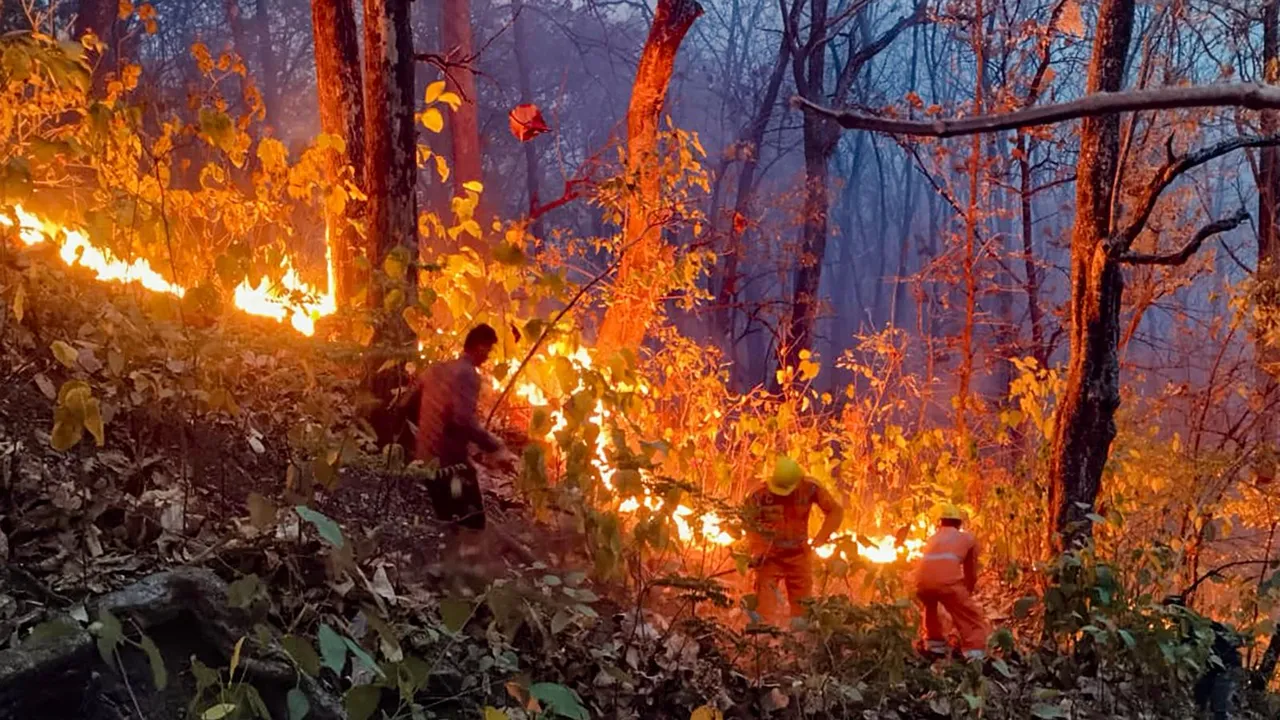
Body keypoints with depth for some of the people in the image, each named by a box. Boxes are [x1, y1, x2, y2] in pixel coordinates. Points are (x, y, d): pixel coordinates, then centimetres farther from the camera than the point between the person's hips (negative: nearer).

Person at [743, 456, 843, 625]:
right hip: (770, 558, -2)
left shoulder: (810, 489, -14)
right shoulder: (759, 495, -18)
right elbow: (750, 525, -8)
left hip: (799, 556, 3)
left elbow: (835, 511, -2)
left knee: (802, 607, 9)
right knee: (765, 606, -12)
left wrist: (821, 538, -11)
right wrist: (756, 552, -21)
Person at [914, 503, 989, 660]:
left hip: (923, 581, 4)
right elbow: (971, 572, 31)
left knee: (930, 605, 37)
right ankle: (975, 657, -10)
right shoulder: (968, 538, 26)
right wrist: (967, 593, 49)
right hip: (947, 580, -4)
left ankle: (934, 645, 38)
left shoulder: (933, 538, 35)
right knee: (974, 620, 7)